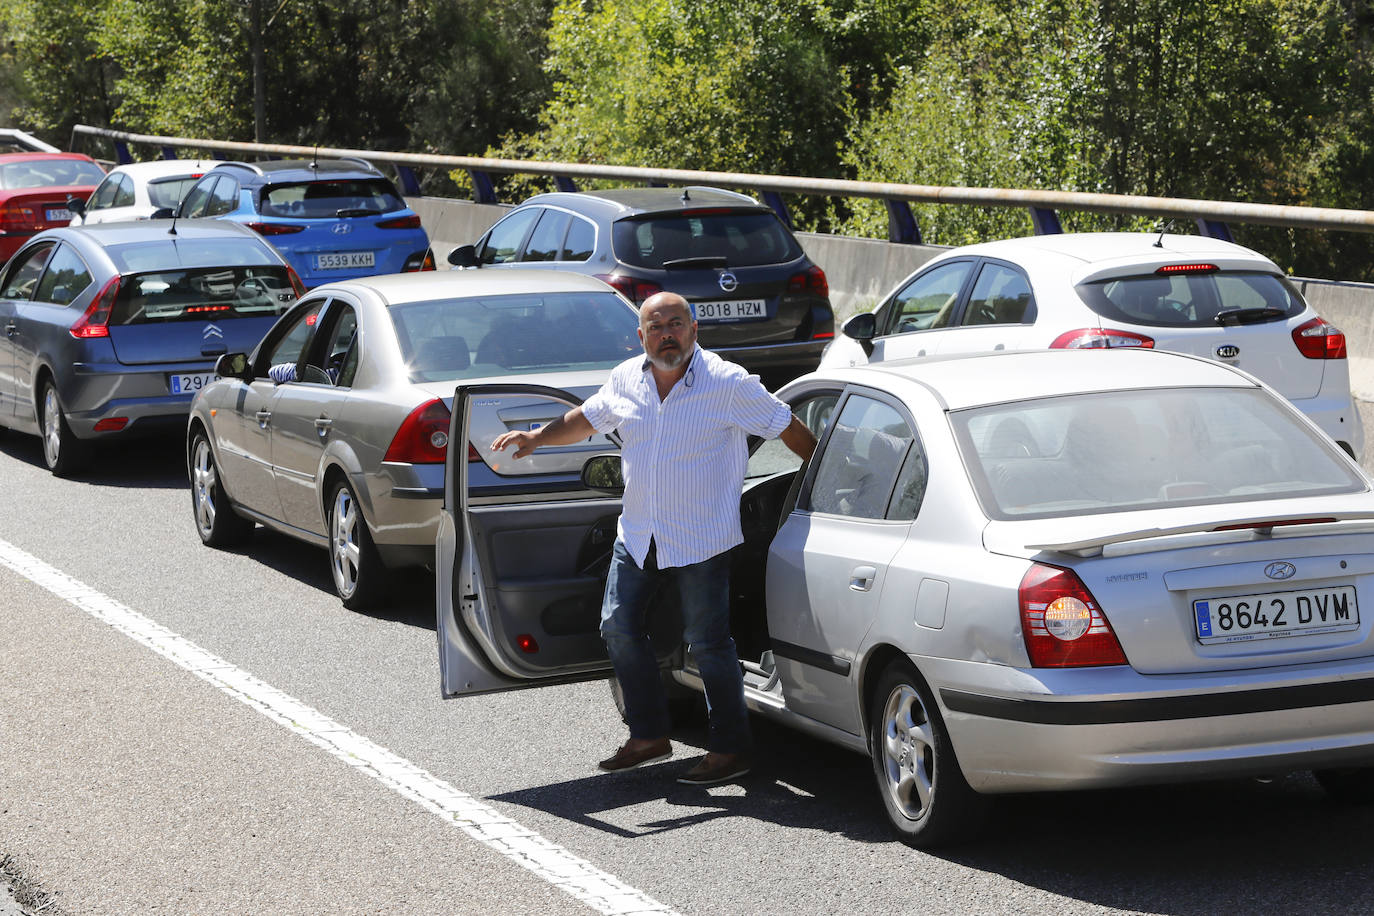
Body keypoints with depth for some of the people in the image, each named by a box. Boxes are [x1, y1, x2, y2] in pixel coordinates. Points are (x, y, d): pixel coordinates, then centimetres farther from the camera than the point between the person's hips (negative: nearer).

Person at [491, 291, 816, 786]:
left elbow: (789, 429, -7)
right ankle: (649, 736, 21)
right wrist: (537, 437, 7)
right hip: (638, 535, 6)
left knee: (707, 642, -4)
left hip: (702, 538, -6)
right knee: (619, 629, 7)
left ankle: (730, 749, 7)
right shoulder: (626, 379, 3)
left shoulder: (729, 384, -13)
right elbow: (586, 419, 19)